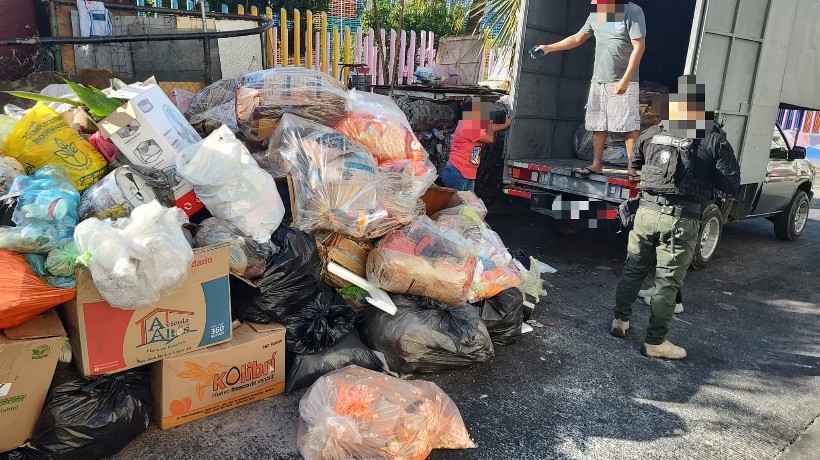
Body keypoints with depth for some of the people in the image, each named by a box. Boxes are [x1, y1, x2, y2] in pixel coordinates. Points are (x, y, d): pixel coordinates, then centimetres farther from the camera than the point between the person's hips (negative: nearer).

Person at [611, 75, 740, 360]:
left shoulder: (652, 133, 6)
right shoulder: (714, 139, -5)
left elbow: (635, 164, 23)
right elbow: (731, 185, -5)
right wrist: (705, 180, 12)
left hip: (647, 211, 4)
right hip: (682, 220, -4)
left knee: (633, 268, 19)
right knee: (667, 282, 5)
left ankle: (620, 320, 32)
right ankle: (655, 342, 14)